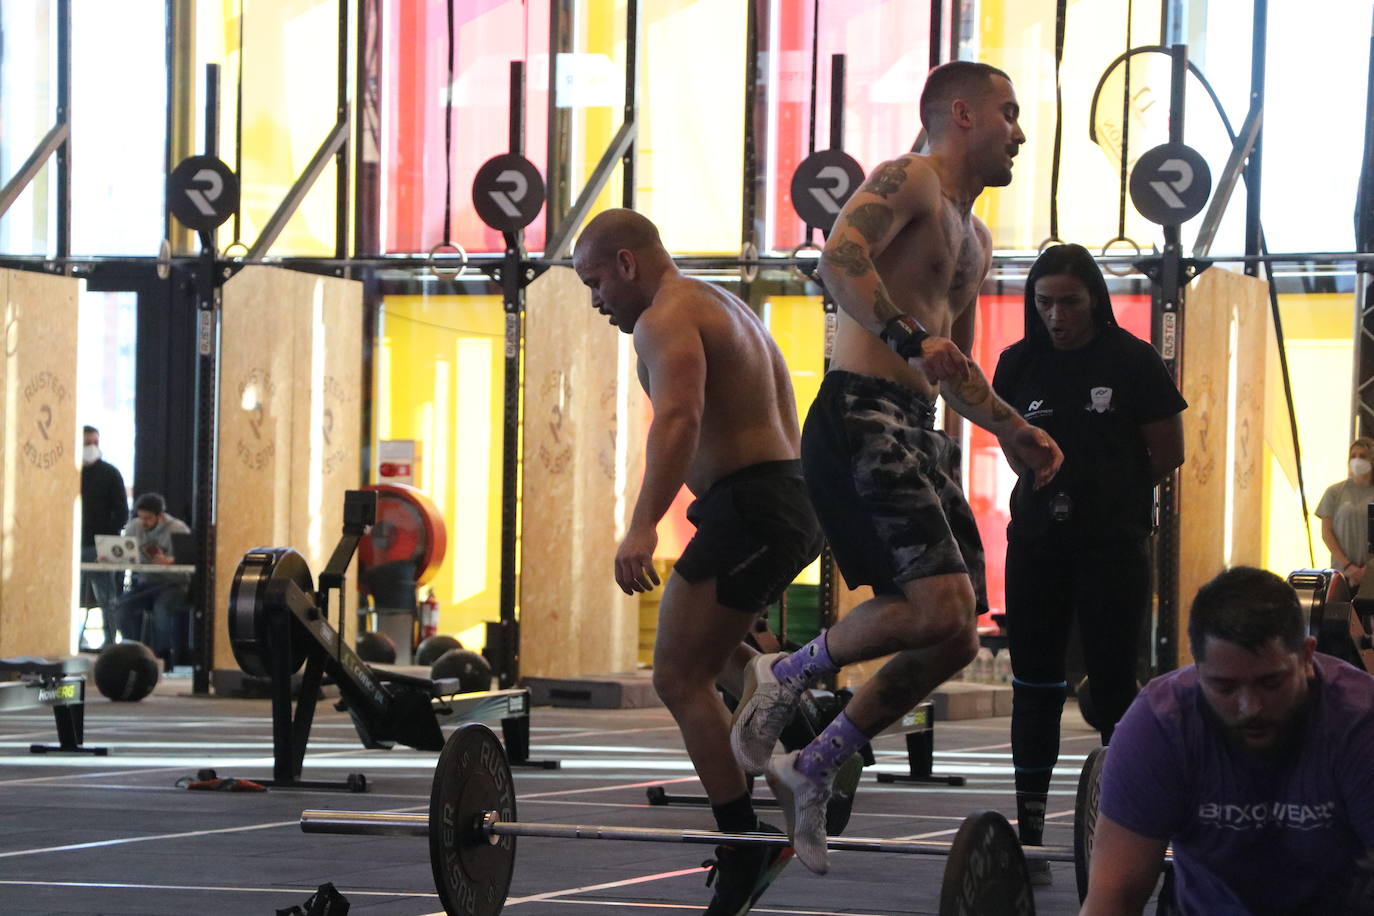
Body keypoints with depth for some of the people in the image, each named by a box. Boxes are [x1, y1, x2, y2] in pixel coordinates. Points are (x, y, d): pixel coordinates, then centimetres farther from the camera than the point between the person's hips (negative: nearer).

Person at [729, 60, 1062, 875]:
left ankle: (812, 772, 14)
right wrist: (909, 338, -35)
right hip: (861, 418, -10)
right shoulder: (909, 181, -4)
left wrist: (1014, 432, 23)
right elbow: (840, 257, -24)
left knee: (956, 639, 4)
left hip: (917, 436, 10)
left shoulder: (975, 241, 26)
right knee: (940, 604, -22)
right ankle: (786, 677, -1)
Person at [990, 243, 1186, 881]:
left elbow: (1169, 454, 1)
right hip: (1037, 542, 4)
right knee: (1035, 690, 4)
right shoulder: (1019, 364, 3)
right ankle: (1029, 837, 8)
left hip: (1114, 547, -3)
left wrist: (1109, 492, 8)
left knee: (1114, 689, -2)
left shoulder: (1132, 362, -7)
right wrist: (1054, 488, 10)